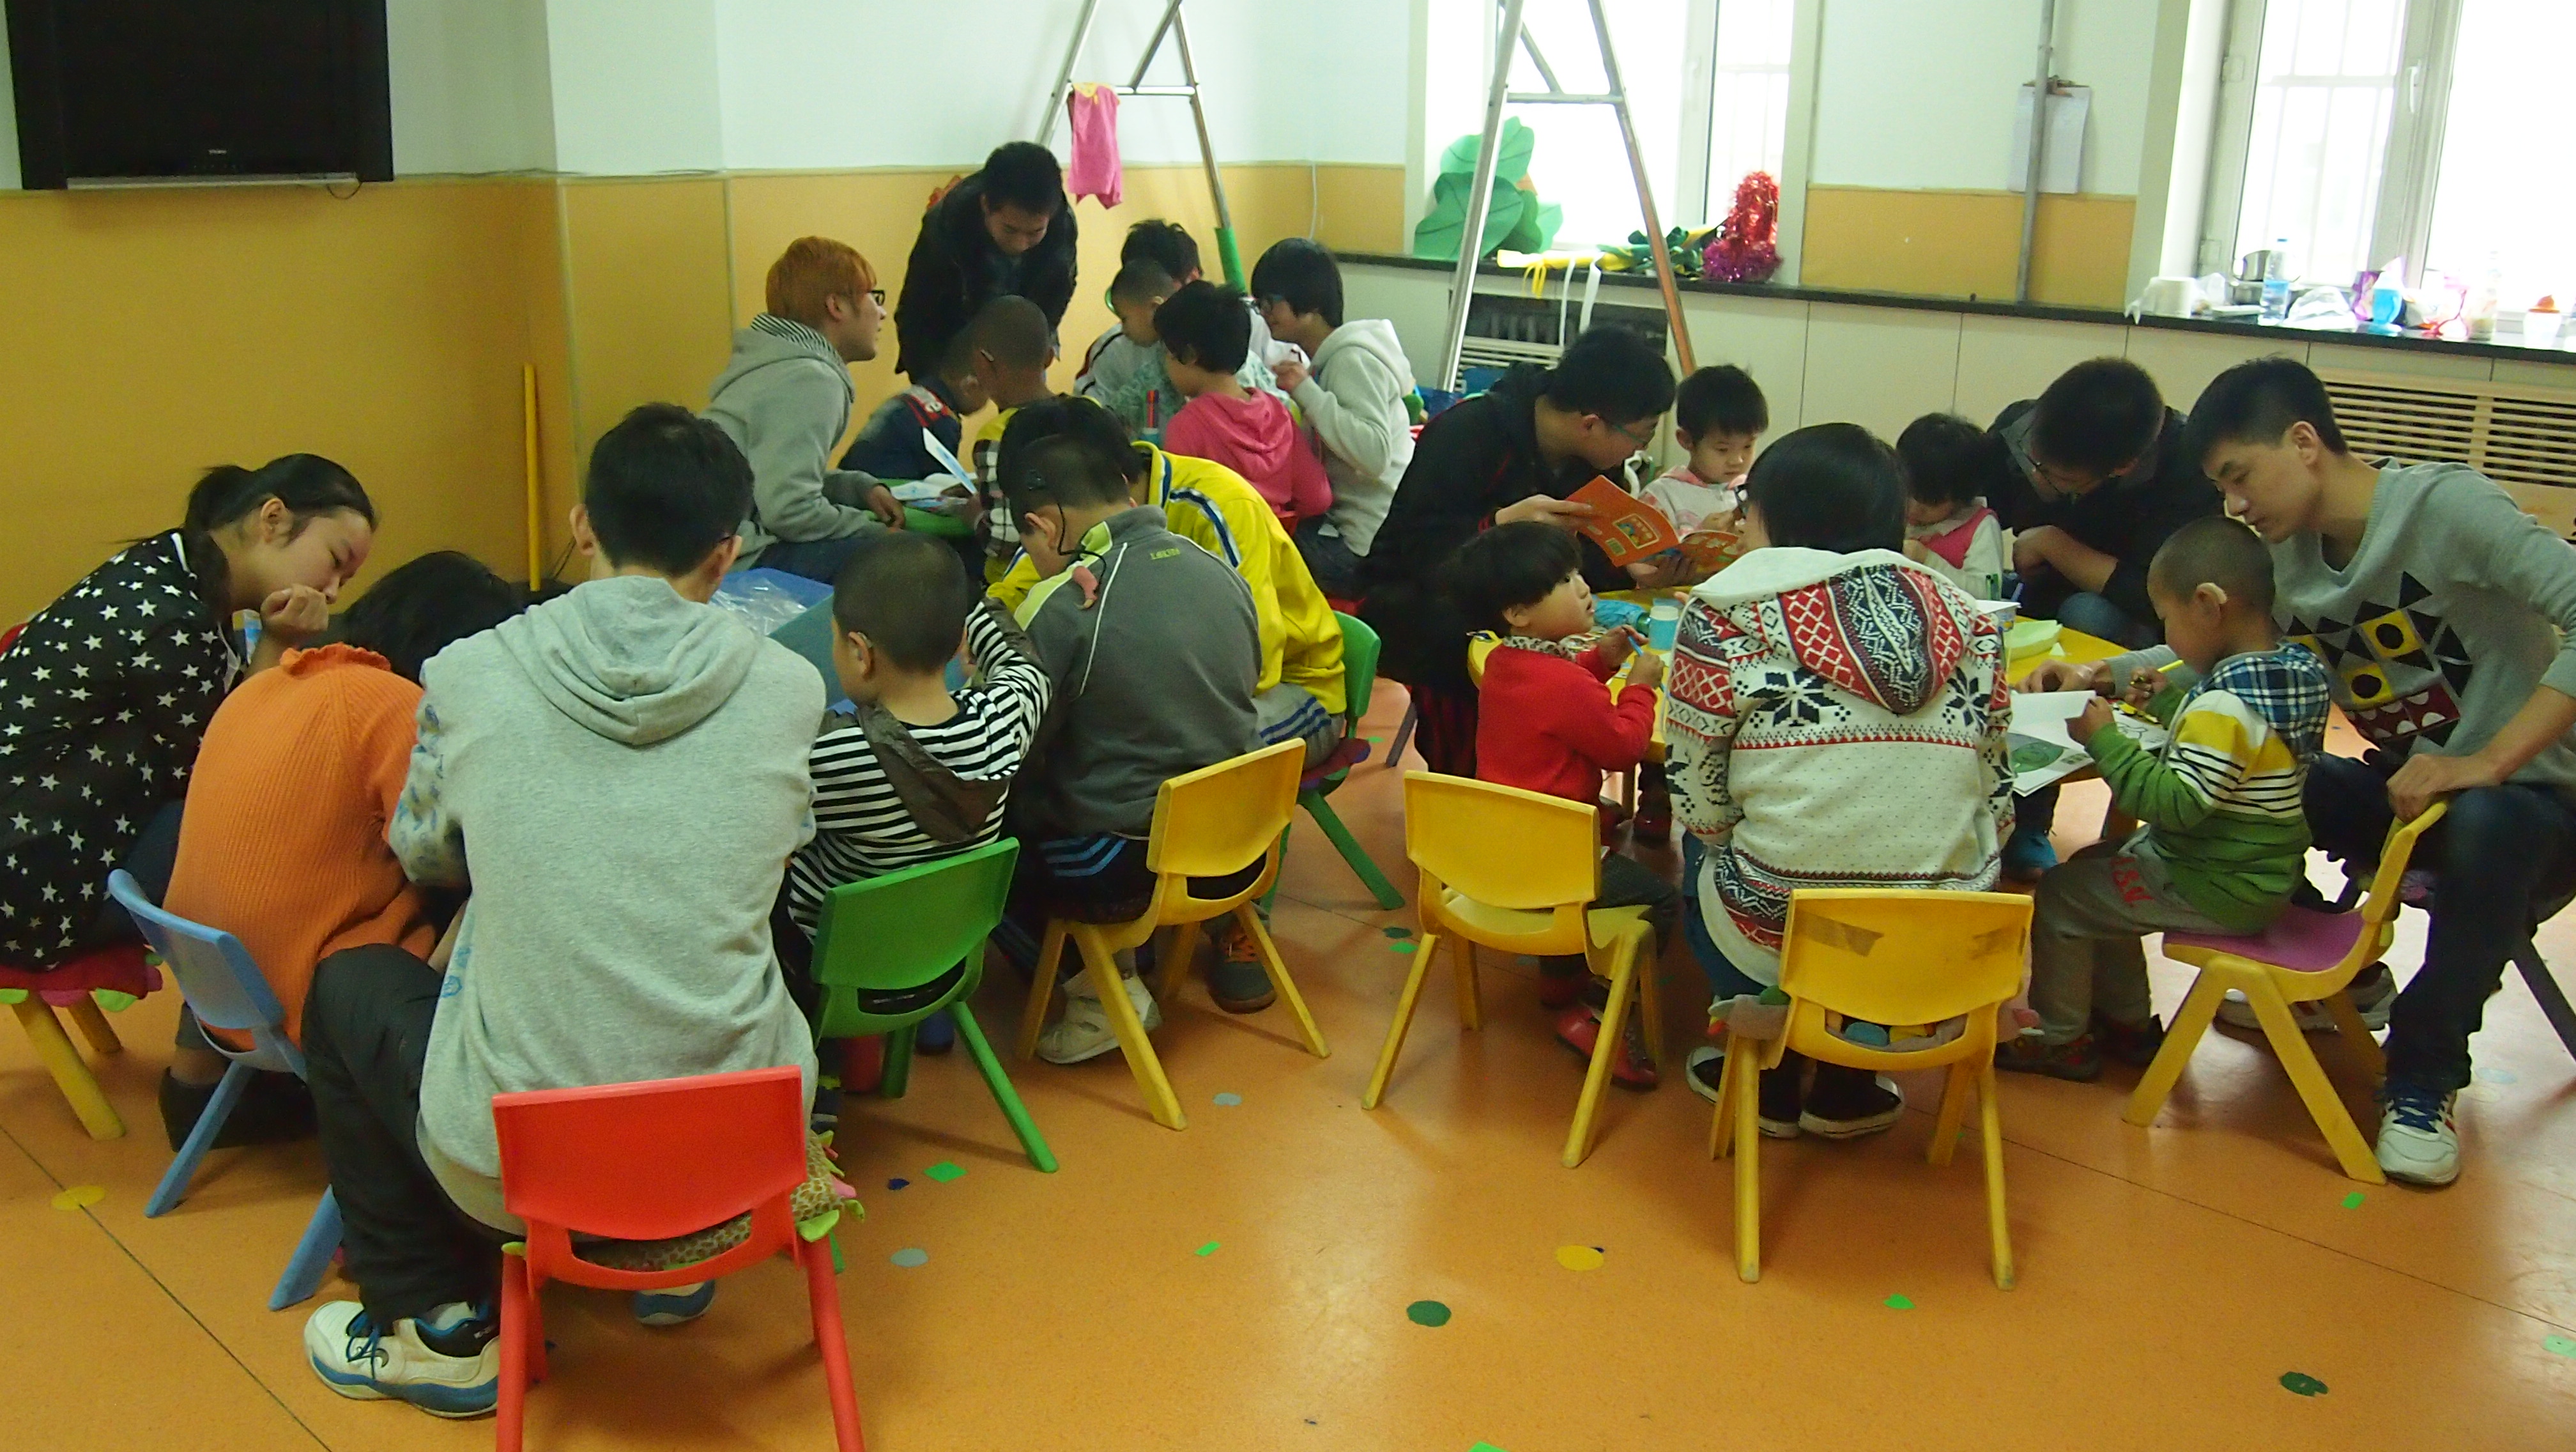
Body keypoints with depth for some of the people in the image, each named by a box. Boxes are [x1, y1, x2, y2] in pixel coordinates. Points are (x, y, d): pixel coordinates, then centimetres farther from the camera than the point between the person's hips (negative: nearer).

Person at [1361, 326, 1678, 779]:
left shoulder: (1595, 462, 0)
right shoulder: (1467, 432, -22)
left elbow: (1582, 555, 4)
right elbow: (1415, 551, -26)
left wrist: (1632, 572, -16)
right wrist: (1504, 522, -41)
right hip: (1416, 607, -7)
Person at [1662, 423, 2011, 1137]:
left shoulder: (1729, 614, -6)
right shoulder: (1966, 618, 6)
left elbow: (1698, 799, -3)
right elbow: (1995, 796, 8)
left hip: (1780, 942, -3)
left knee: (1698, 853, 28)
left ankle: (1770, 1082, 29)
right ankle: (1846, 1090, 32)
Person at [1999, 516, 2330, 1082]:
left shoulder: (2226, 705, -30)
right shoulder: (2302, 667, 1)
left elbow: (2174, 804, -30)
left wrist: (2105, 739, -23)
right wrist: (2167, 705, 6)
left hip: (2212, 892, -10)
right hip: (2263, 872, 10)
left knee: (2058, 897, 0)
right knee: (2091, 869, 24)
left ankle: (2059, 1039, 17)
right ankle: (2127, 1022, 33)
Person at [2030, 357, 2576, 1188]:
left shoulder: (2446, 507, -20)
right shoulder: (2284, 558, 0)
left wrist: (2489, 761, -33)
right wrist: (2102, 676, -10)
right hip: (2406, 786, 7)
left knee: (2487, 826, -39)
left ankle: (2424, 1074, -16)